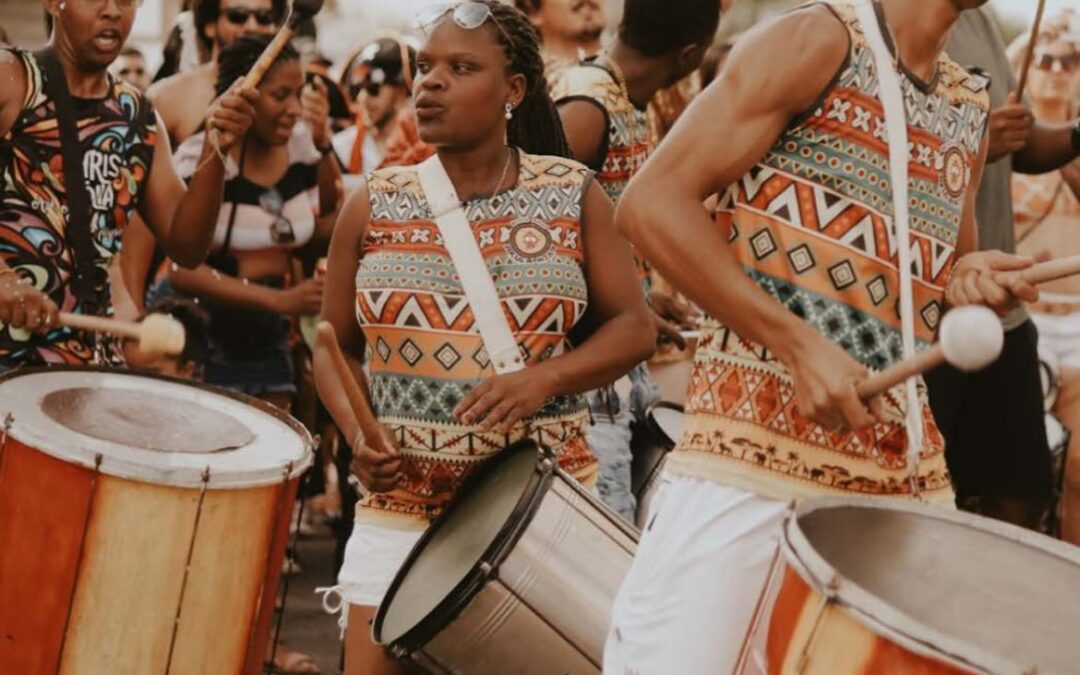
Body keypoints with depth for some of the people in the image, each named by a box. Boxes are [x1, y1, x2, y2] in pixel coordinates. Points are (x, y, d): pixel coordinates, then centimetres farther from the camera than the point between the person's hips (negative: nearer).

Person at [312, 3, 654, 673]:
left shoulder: (574, 196, 0)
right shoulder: (375, 205, 4)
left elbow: (633, 326, -1)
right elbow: (335, 345, 11)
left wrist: (542, 378, -19)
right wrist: (355, 430, -9)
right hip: (401, 502, 1)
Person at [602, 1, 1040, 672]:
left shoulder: (972, 108, 17)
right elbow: (652, 203, -12)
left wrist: (966, 285, 5)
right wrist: (797, 343, -18)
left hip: (907, 470, 7)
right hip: (757, 436, -7)